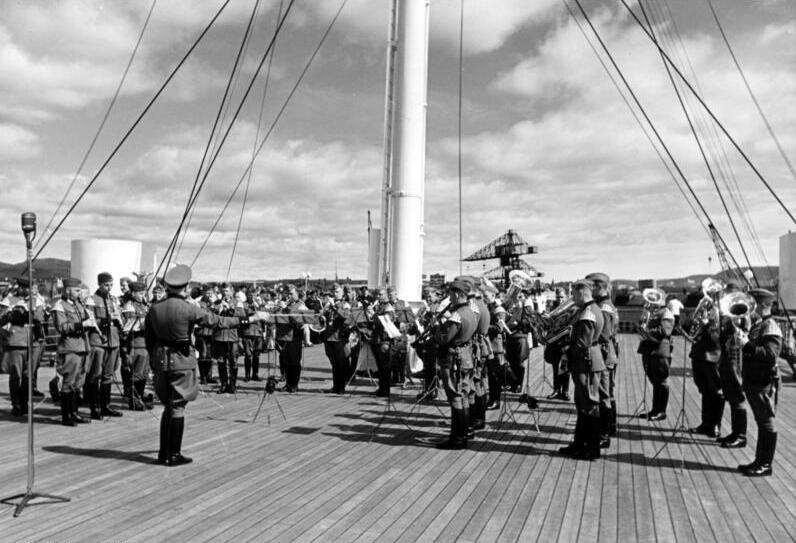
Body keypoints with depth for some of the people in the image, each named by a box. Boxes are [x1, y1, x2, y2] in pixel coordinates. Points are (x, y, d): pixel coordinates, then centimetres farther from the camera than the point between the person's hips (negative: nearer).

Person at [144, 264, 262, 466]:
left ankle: (164, 452, 22)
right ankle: (174, 455, 7)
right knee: (178, 407, 2)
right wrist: (247, 320, -4)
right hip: (181, 361, -6)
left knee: (168, 406, 16)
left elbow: (148, 337, 10)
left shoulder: (154, 308, 2)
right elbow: (218, 321, -12)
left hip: (160, 360, 6)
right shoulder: (188, 309, -15)